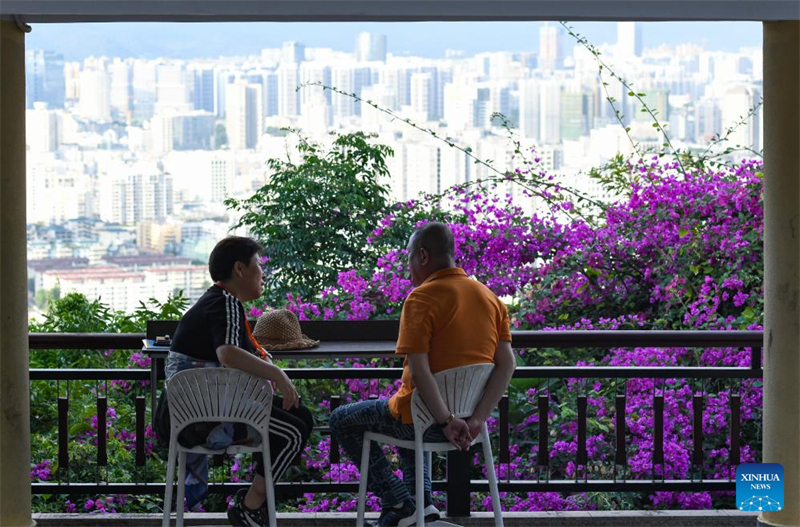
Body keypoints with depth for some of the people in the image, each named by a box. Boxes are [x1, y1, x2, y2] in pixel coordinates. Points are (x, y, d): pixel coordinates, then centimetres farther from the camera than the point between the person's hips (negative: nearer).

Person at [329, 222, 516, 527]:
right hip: (466, 414, 7)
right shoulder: (490, 297, 2)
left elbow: (419, 370, -26)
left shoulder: (421, 298, -18)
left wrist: (445, 421, -20)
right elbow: (507, 364, -5)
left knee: (342, 420, 16)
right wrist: (477, 419, -10)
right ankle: (420, 500, 24)